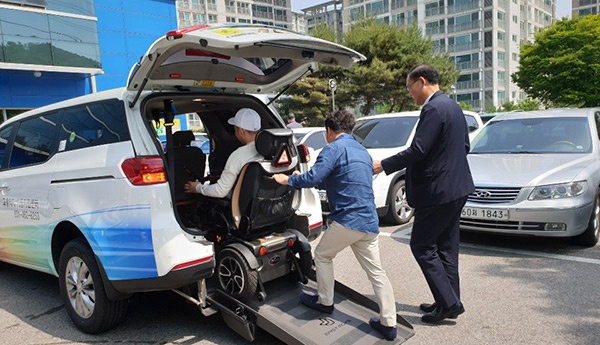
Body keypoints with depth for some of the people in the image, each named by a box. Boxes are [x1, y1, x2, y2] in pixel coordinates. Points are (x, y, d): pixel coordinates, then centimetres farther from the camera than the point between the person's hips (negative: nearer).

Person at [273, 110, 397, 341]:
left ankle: (325, 302, 28)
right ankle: (388, 324, 12)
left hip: (348, 220, -8)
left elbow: (313, 178, -18)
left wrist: (288, 180, 0)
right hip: (370, 222, 8)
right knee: (376, 272, 10)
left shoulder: (334, 149, -7)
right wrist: (302, 178, 32)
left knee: (322, 255, 16)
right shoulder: (362, 152, 21)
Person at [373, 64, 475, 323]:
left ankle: (449, 302, 4)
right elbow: (464, 145, 19)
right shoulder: (453, 107, 14)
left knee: (422, 246, 0)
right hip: (456, 187, 10)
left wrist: (383, 165, -14)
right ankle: (450, 301, 25)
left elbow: (417, 150, -23)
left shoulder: (434, 109, -17)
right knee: (446, 248, 16)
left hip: (437, 190, -10)